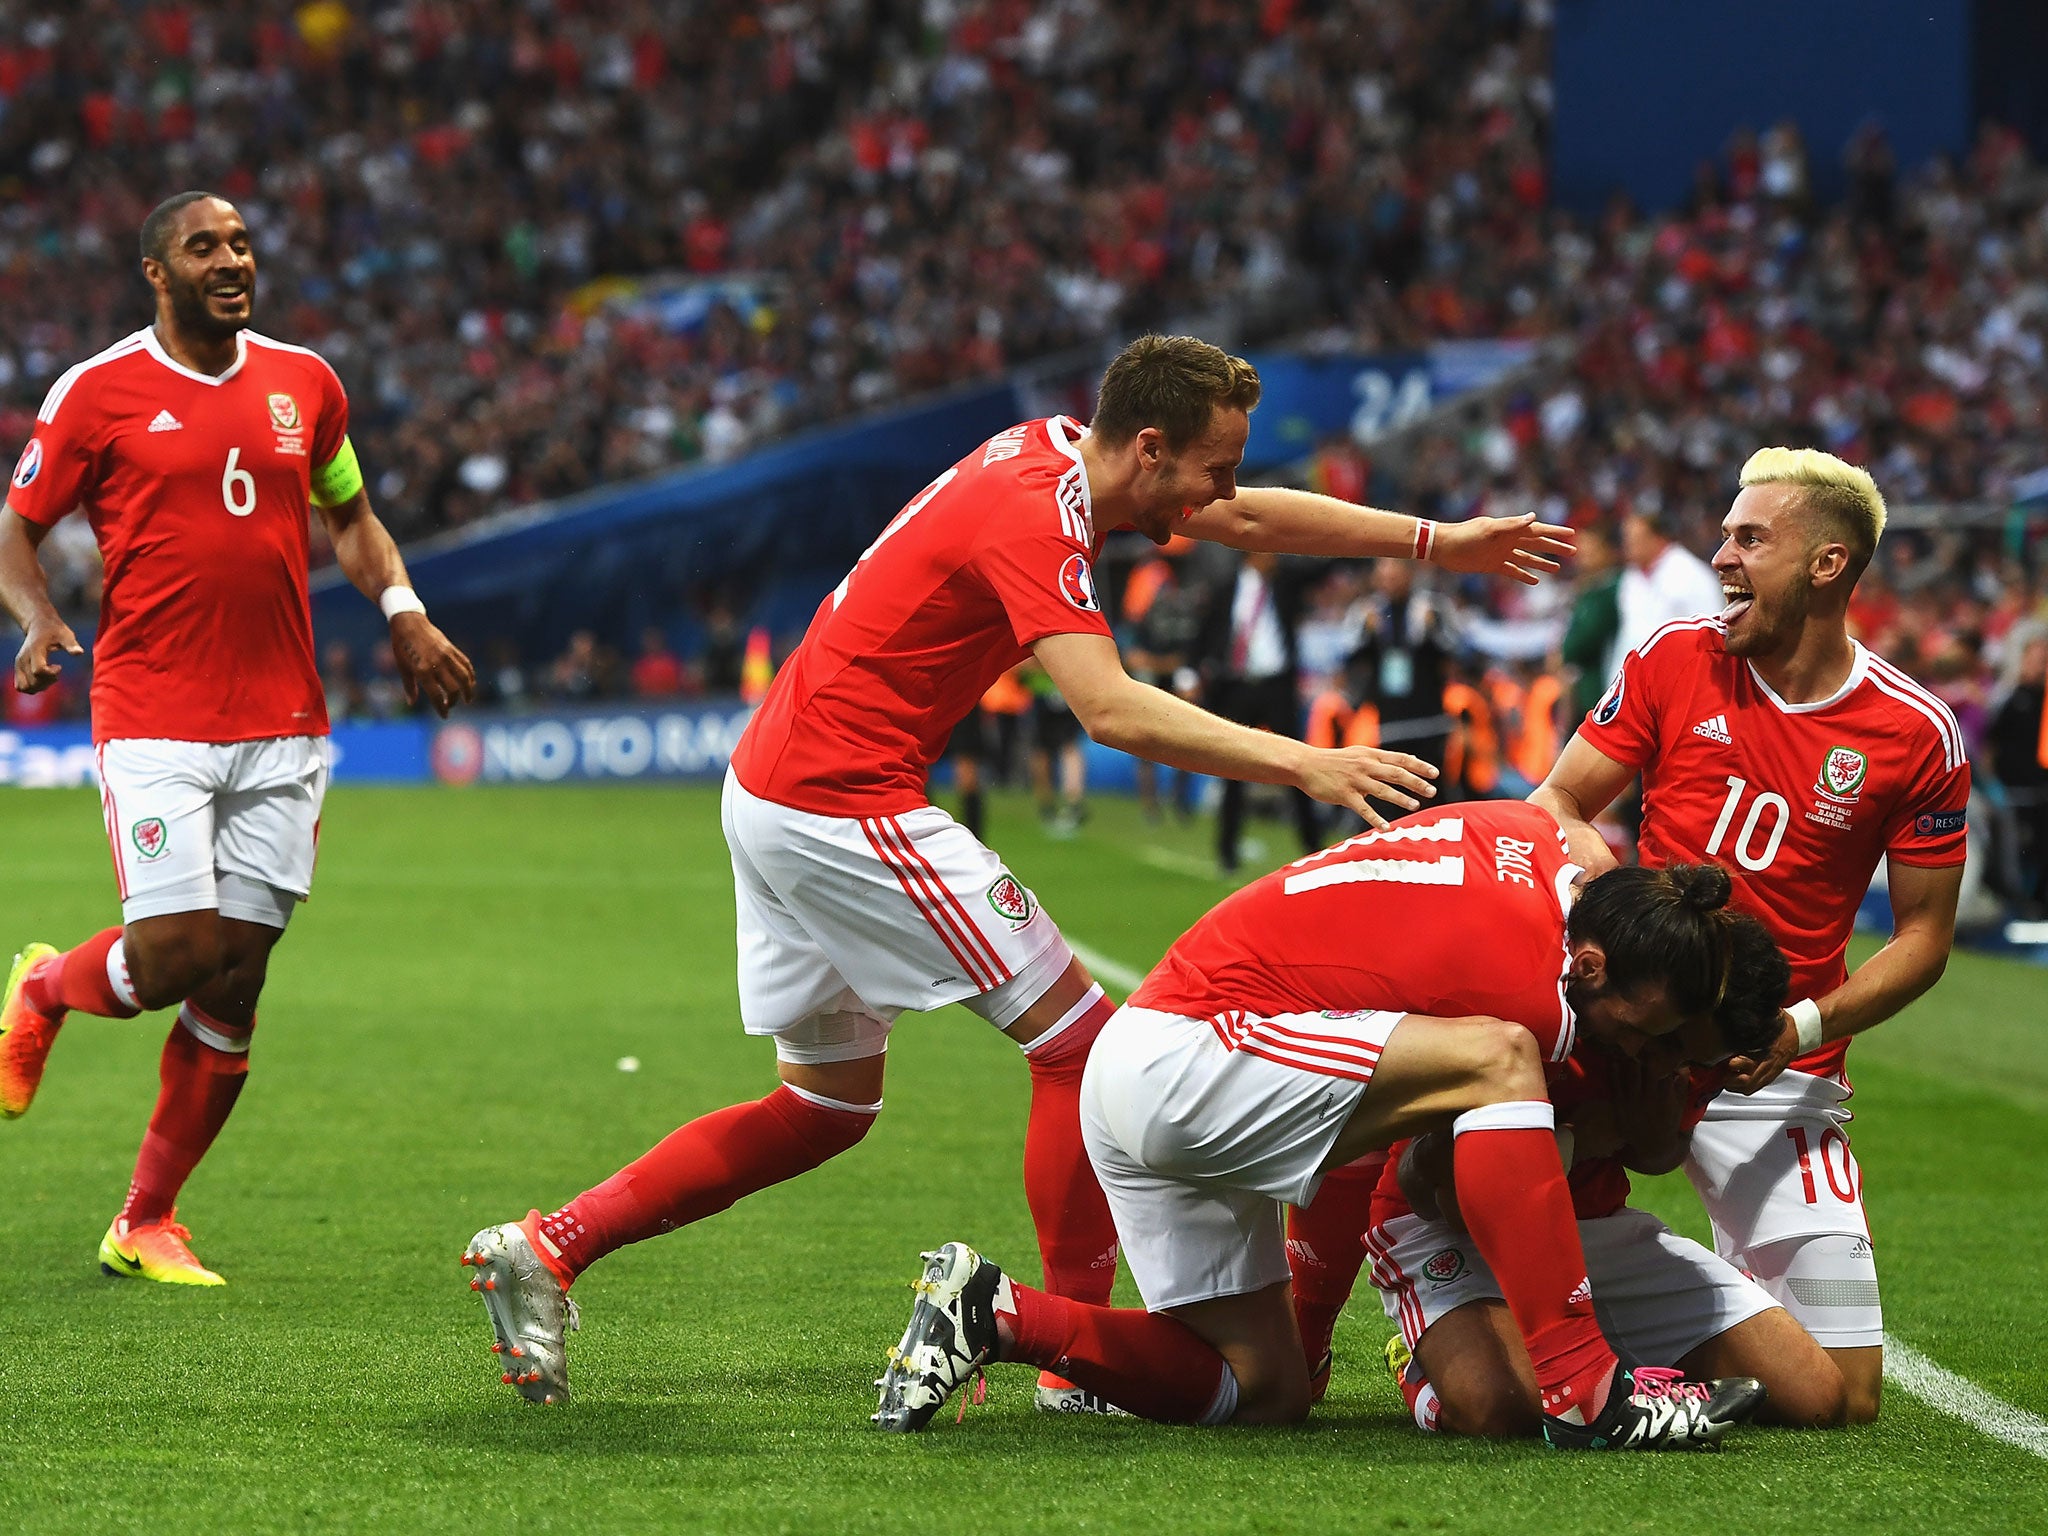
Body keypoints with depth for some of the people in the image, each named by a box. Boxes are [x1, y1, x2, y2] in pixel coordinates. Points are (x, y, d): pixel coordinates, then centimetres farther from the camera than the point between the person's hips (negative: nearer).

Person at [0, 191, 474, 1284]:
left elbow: (348, 515, 25)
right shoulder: (98, 393, -2)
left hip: (282, 723, 4)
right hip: (152, 718, -4)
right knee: (174, 953, -15)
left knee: (234, 980, 1)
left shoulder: (304, 384, 10)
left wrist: (403, 612, 8)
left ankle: (146, 1224, 12)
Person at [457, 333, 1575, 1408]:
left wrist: (1438, 541, 20)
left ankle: (545, 1249, 15)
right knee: (1077, 1035, -5)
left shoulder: (1052, 452, 9)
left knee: (830, 1105, 17)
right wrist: (1298, 764, -35)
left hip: (768, 791, 10)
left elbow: (1247, 519, 21)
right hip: (842, 804, -10)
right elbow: (1109, 710, -32)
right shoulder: (1034, 515, -20)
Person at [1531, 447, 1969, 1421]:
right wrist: (1590, 853, -17)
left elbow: (1924, 937, 4)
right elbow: (1554, 807, 8)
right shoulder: (1675, 658, 1)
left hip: (1777, 1077, 0)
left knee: (1845, 1396, -6)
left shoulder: (1917, 736, -2)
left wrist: (1802, 1028, -13)